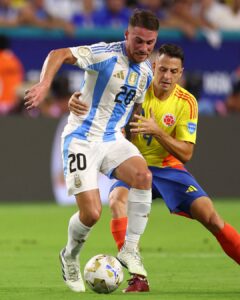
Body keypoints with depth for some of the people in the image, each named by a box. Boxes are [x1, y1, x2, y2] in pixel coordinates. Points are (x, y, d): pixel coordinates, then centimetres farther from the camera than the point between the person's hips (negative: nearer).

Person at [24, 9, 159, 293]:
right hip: (82, 139, -6)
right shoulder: (106, 54, -15)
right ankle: (70, 256, 21)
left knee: (143, 175, -26)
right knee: (91, 213, -13)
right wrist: (43, 85, -41)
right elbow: (59, 54, -27)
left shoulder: (146, 72, 7)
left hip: (113, 139, 6)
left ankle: (129, 250, -14)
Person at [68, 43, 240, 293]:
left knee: (211, 217, -15)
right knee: (118, 199, -33)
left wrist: (157, 131, -28)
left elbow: (185, 154, -14)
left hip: (168, 168, 1)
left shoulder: (186, 102, -10)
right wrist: (77, 100, -26)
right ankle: (138, 277, -37)